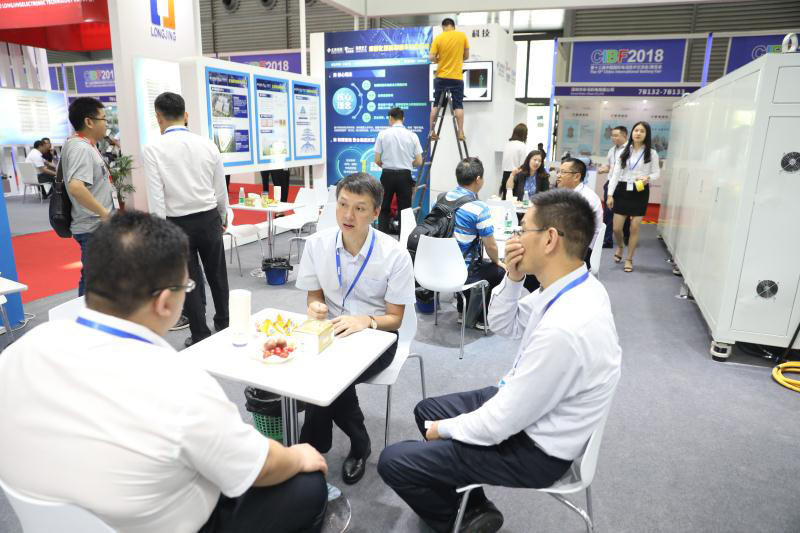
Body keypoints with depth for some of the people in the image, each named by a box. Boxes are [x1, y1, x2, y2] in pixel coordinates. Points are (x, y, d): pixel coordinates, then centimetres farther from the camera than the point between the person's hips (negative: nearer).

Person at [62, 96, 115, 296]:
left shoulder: (83, 145, 12)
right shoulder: (81, 148, -18)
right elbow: (75, 187, -33)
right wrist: (104, 213, -26)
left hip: (98, 226, 10)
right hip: (94, 228, -10)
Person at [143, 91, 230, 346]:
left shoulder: (153, 149, -11)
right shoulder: (207, 144, -1)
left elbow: (156, 198, -14)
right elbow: (221, 188, 6)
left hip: (178, 223, -3)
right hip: (208, 219, 3)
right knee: (217, 275, 18)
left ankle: (201, 336, 17)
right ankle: (223, 326, 32)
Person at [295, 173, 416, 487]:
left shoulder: (395, 255, -14)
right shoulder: (317, 244, -5)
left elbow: (394, 318, -7)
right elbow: (314, 295, 7)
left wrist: (366, 321, -28)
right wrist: (315, 308, -18)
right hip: (331, 330, 3)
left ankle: (313, 447, 2)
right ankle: (358, 443, -4)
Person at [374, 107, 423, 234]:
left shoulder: (383, 134, -5)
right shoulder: (412, 135, -3)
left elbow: (377, 160, -4)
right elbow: (419, 161, 0)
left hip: (387, 175, 0)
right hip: (405, 176, 0)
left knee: (384, 209, 11)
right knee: (404, 210, 8)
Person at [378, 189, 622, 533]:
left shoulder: (564, 329, -36)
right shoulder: (574, 286, -7)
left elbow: (501, 424, -26)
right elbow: (503, 325, 8)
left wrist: (444, 429, -8)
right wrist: (513, 278, -11)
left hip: (534, 448, -9)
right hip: (527, 410, 9)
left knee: (393, 462, -7)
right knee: (425, 410, 19)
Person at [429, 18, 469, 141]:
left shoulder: (438, 38, -2)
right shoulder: (462, 36, 1)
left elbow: (431, 58, -8)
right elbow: (466, 56, 6)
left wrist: (439, 60, 11)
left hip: (441, 77, 0)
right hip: (457, 77, 0)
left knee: (436, 105, 9)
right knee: (458, 105, 4)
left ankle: (432, 131, 9)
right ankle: (460, 132, 0)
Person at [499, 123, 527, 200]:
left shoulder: (507, 144, 7)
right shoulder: (522, 145, -8)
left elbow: (504, 163, 10)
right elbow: (522, 165, -10)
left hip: (505, 174, 6)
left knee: (505, 199, 7)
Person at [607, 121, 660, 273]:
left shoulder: (652, 153, 0)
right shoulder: (624, 151, 5)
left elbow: (657, 173, 5)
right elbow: (616, 173, 3)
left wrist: (648, 178, -19)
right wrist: (610, 194, -2)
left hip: (640, 192, -1)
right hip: (623, 190, 2)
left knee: (634, 228, 1)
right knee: (616, 228, 1)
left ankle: (629, 259, 16)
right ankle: (620, 246, 35)